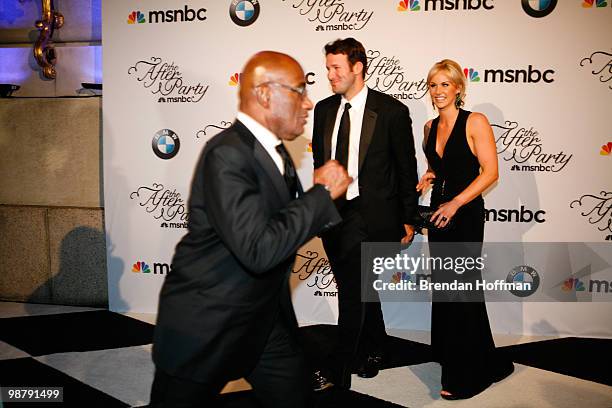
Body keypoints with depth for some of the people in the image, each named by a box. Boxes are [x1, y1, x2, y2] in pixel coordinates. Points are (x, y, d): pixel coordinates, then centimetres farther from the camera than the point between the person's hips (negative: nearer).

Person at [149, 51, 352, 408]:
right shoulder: (227, 154, -24)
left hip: (266, 320, 8)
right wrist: (323, 193, -23)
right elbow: (259, 249, -32)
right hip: (205, 327, -8)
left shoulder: (274, 151, 5)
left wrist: (320, 192, -2)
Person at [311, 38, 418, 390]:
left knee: (353, 290, -7)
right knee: (359, 289, 17)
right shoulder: (324, 109, 8)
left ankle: (338, 370, 4)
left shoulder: (392, 111, -7)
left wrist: (408, 219, -1)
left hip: (370, 215, -5)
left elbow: (407, 169, -2)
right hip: (332, 212, 6)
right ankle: (373, 351, 35)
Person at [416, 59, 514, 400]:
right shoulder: (431, 127, 10)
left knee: (462, 289, -2)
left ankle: (466, 375, 12)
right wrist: (425, 181, 3)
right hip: (439, 212, 7)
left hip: (465, 215, -7)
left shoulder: (475, 122, -10)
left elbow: (490, 172, -15)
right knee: (444, 286, 12)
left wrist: (455, 203, -22)